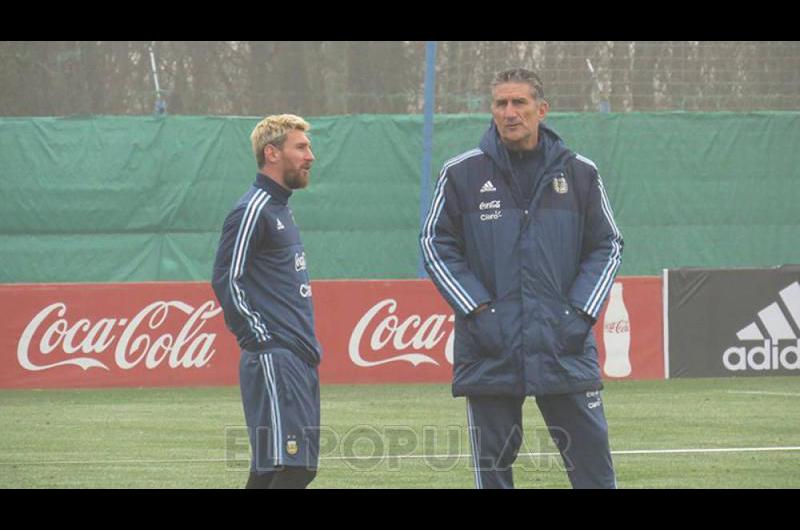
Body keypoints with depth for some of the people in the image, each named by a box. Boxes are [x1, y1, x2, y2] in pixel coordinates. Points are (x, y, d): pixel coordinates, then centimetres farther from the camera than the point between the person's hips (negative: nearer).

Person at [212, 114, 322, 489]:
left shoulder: (281, 208, 21)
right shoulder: (252, 211, -9)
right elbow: (226, 281, -15)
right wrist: (261, 340, -17)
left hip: (299, 359, 10)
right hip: (274, 360, -10)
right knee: (290, 466, -18)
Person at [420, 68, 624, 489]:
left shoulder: (579, 173, 6)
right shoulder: (462, 174, 3)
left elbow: (607, 246, 12)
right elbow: (436, 245, 5)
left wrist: (580, 311, -1)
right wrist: (476, 309, -5)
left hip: (566, 348, 1)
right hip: (489, 353, 0)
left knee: (591, 455, -2)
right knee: (492, 466, 4)